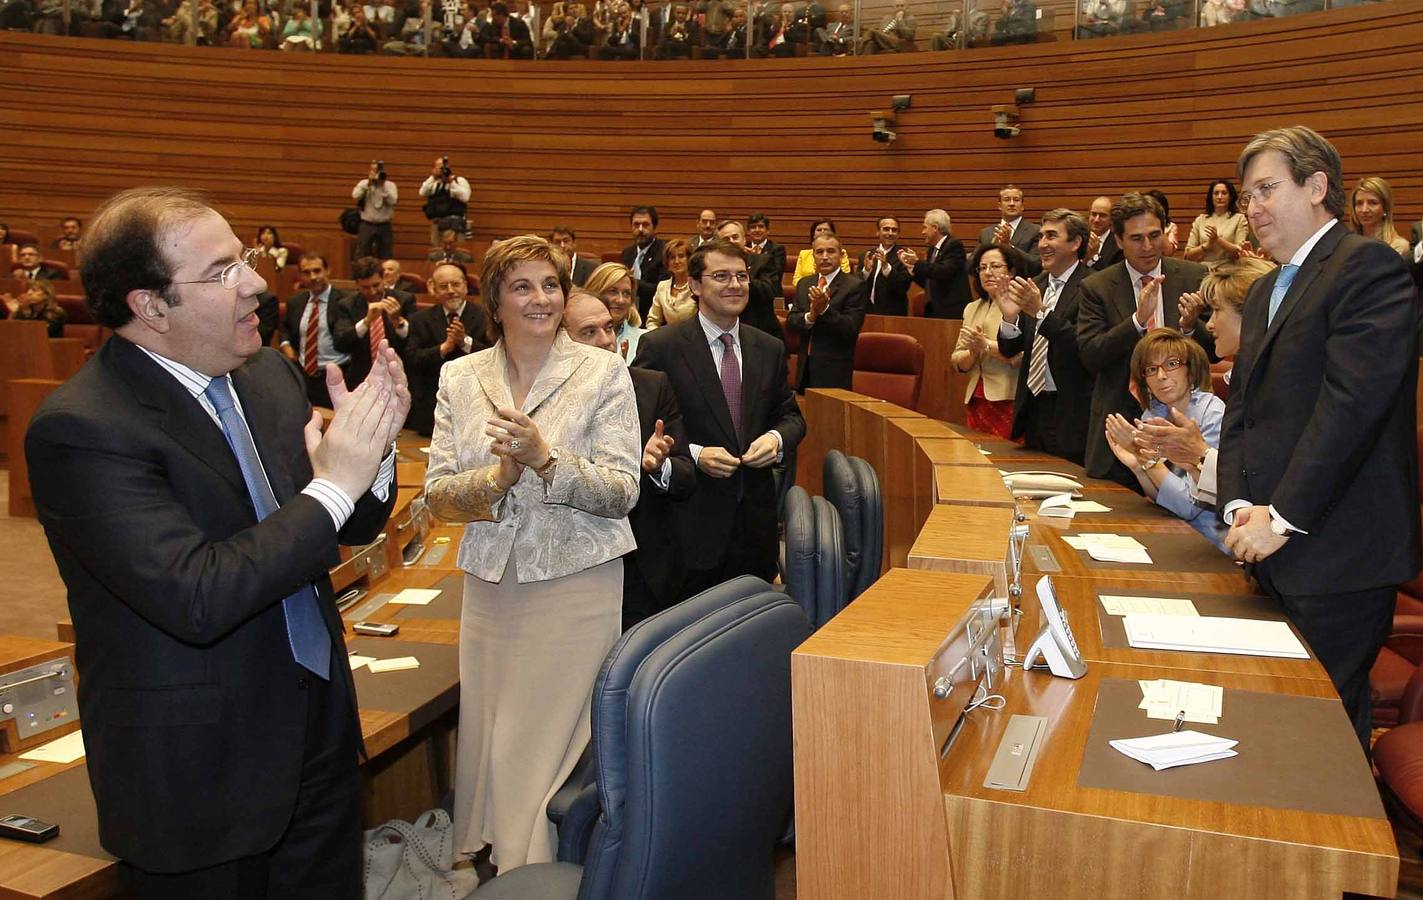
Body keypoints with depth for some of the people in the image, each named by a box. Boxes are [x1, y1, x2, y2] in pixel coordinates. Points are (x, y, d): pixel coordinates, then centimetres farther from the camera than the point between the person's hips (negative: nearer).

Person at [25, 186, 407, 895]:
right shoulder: (81, 429, -20)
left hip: (320, 732, 7)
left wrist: (371, 443, -12)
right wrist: (332, 487, -24)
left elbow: (354, 525, 8)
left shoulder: (268, 376, 1)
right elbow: (197, 599, -29)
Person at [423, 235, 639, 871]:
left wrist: (546, 457, -22)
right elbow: (437, 495, 3)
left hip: (577, 584, -3)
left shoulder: (603, 372, -3)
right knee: (491, 743, 10)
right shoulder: (459, 378, 6)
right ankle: (502, 866, 30)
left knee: (558, 743, 1)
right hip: (491, 585, 3)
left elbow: (621, 493, -8)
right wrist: (498, 476, -16)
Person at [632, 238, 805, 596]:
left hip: (756, 521, 5)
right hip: (691, 522, -4)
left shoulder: (770, 349, 9)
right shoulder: (660, 346, -6)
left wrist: (777, 438, -6)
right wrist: (693, 454, -18)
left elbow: (791, 415, 16)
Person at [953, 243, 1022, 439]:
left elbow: (1025, 356, -15)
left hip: (1009, 401, -6)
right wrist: (973, 352, -7)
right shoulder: (972, 309, 16)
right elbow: (958, 363, 12)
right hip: (976, 400, 6)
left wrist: (987, 345, -19)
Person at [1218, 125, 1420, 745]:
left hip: (1336, 555, -8)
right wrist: (1238, 505, 0)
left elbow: (1352, 403, -19)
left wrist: (1283, 517, -17)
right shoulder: (1264, 292, 20)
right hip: (1271, 553, 8)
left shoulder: (1367, 266, -9)